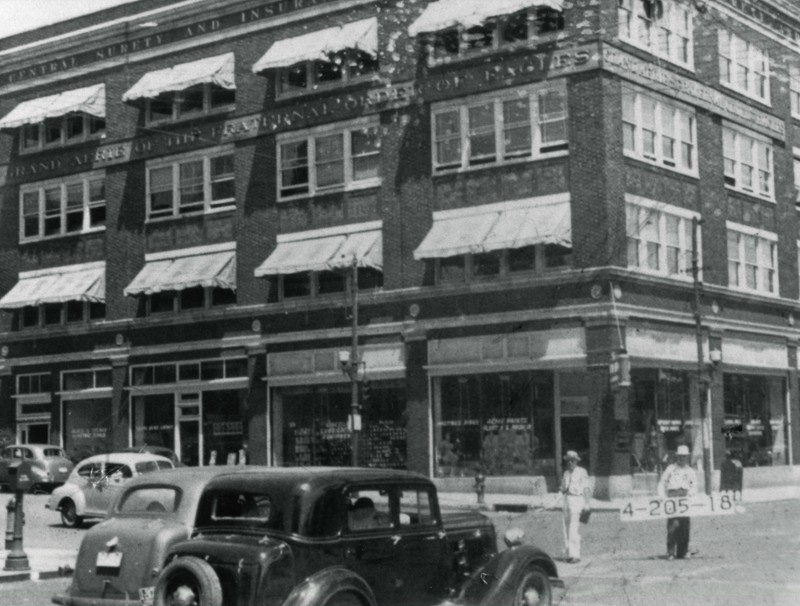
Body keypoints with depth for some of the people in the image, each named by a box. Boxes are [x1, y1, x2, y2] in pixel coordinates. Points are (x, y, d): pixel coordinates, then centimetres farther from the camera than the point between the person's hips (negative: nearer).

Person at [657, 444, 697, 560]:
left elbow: (694, 486, 12)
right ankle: (671, 552, -13)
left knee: (685, 525, -2)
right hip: (672, 495, -2)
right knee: (673, 523, -12)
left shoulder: (690, 471, 18)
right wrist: (662, 497, 2)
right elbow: (662, 483, 14)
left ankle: (682, 551, 6)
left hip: (685, 497, 2)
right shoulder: (671, 468, 14)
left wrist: (690, 493, -8)